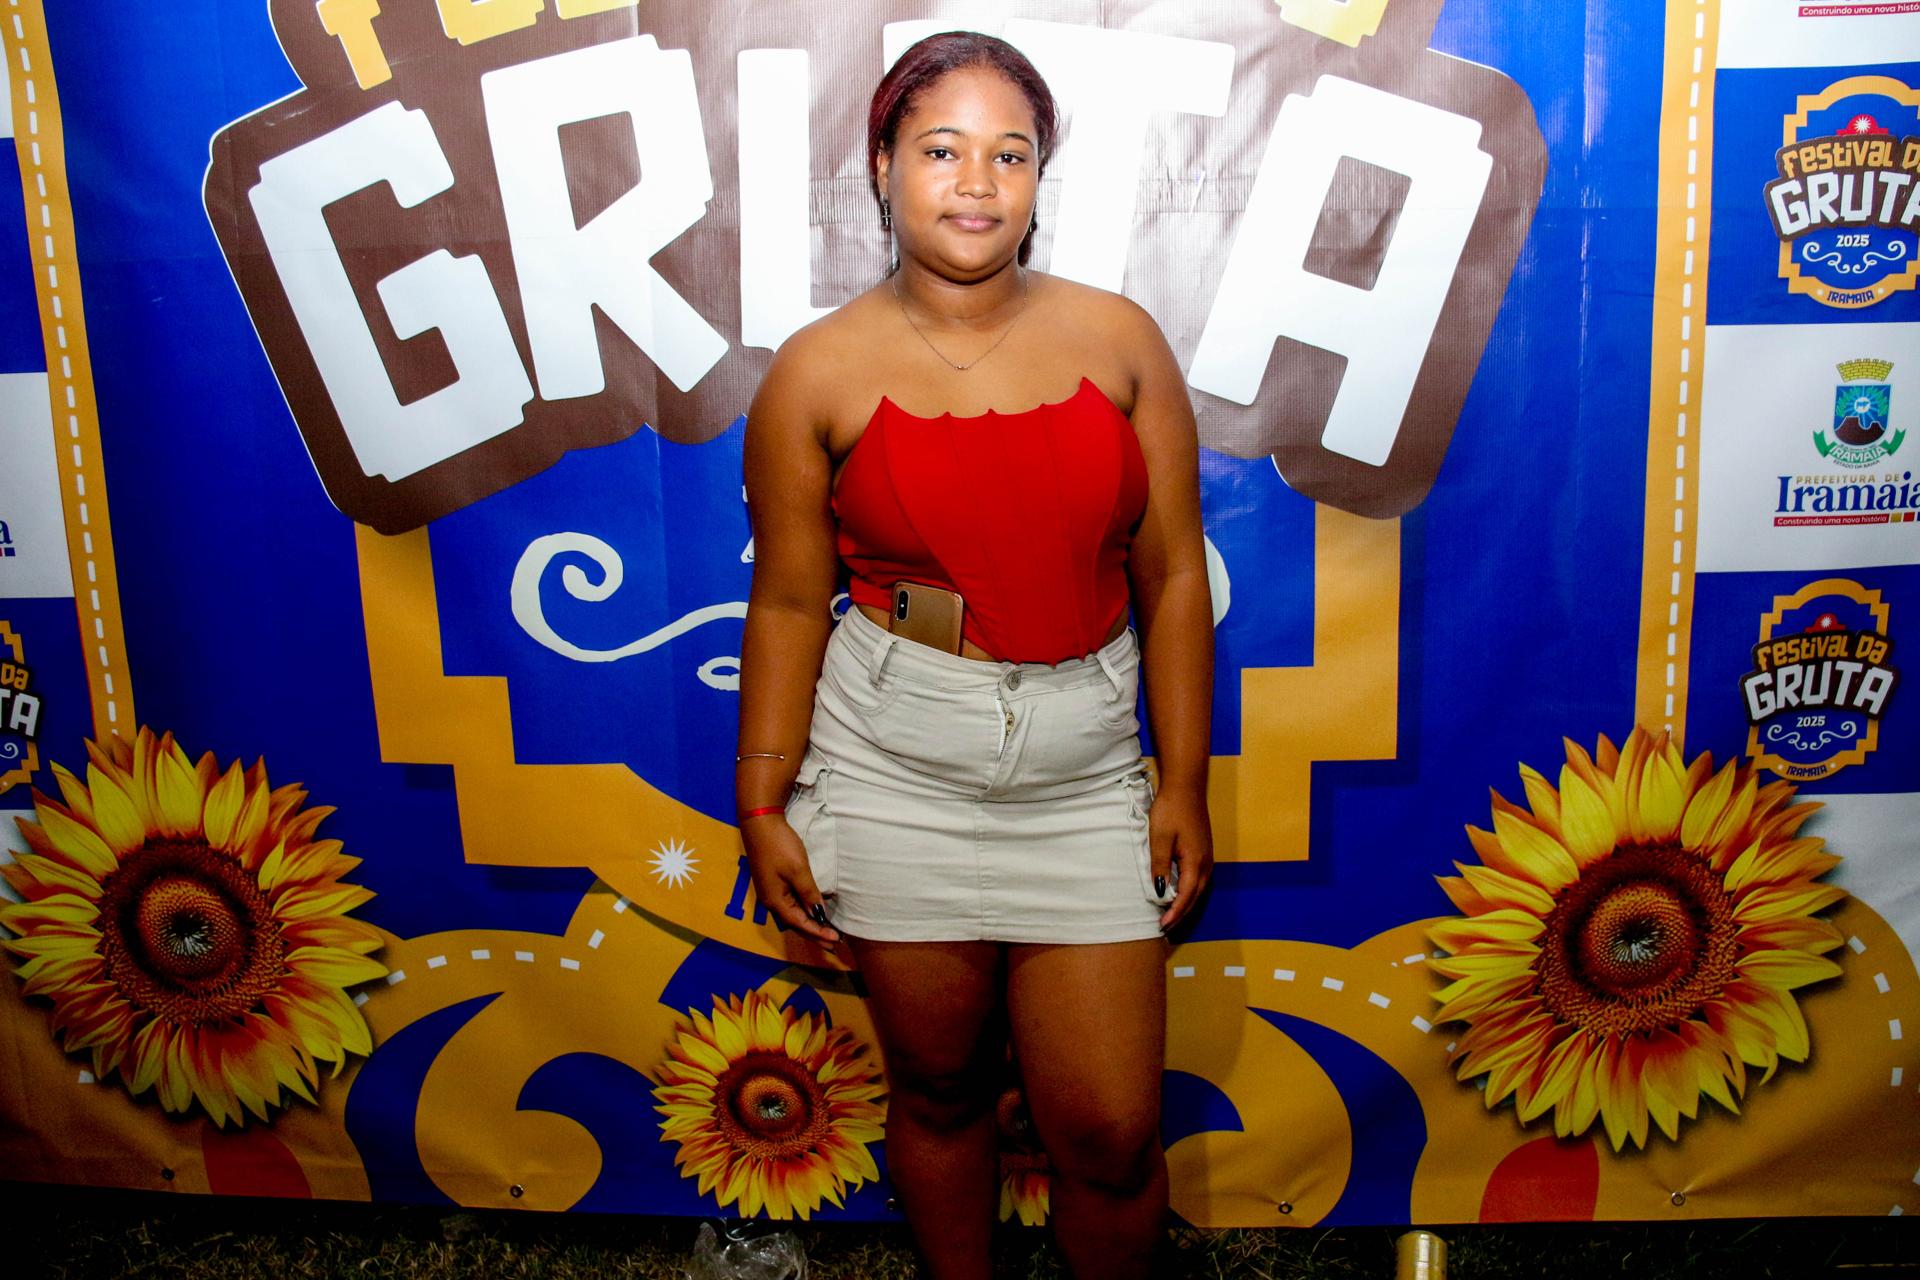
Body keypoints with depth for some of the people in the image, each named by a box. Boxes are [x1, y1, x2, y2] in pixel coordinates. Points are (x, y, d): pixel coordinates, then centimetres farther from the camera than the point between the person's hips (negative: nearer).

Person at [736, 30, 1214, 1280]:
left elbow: (1174, 574, 1)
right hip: (894, 775, -1)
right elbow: (789, 603, -1)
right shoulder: (820, 371, -4)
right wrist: (762, 805, 0)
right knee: (938, 1090, 16)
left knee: (1111, 1129, 6)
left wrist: (1184, 783, 1)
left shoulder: (1118, 338, -1)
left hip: (1084, 773, 1)